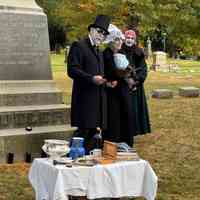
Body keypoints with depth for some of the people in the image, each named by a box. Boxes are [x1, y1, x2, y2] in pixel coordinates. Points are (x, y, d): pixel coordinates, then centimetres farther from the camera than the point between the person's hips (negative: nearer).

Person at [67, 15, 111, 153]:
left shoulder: (99, 52, 23)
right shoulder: (78, 46, -5)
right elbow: (72, 70, -15)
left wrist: (106, 81, 12)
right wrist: (92, 78, -24)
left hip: (98, 99, 9)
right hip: (84, 97, -9)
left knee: (92, 131, 11)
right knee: (83, 131, -9)